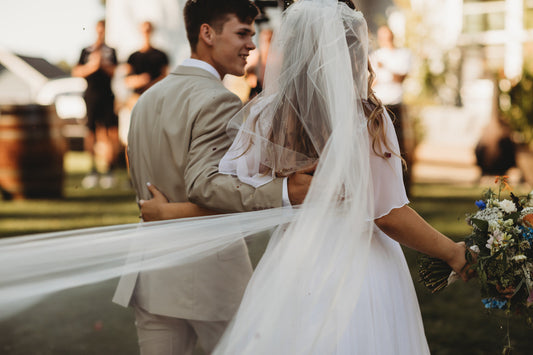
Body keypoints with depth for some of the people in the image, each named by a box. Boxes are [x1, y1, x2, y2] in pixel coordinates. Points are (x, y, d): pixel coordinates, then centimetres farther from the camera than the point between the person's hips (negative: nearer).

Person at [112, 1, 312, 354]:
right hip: (209, 271, -7)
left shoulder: (148, 98, 14)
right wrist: (285, 190, -34)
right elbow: (202, 184, -26)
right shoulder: (218, 101, -14)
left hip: (152, 269, 8)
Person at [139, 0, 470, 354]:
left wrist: (168, 212, 15)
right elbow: (390, 216, -11)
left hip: (291, 272, 4)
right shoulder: (368, 119, -14)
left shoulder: (266, 117, -5)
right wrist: (454, 253, 2)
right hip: (360, 269, -4)